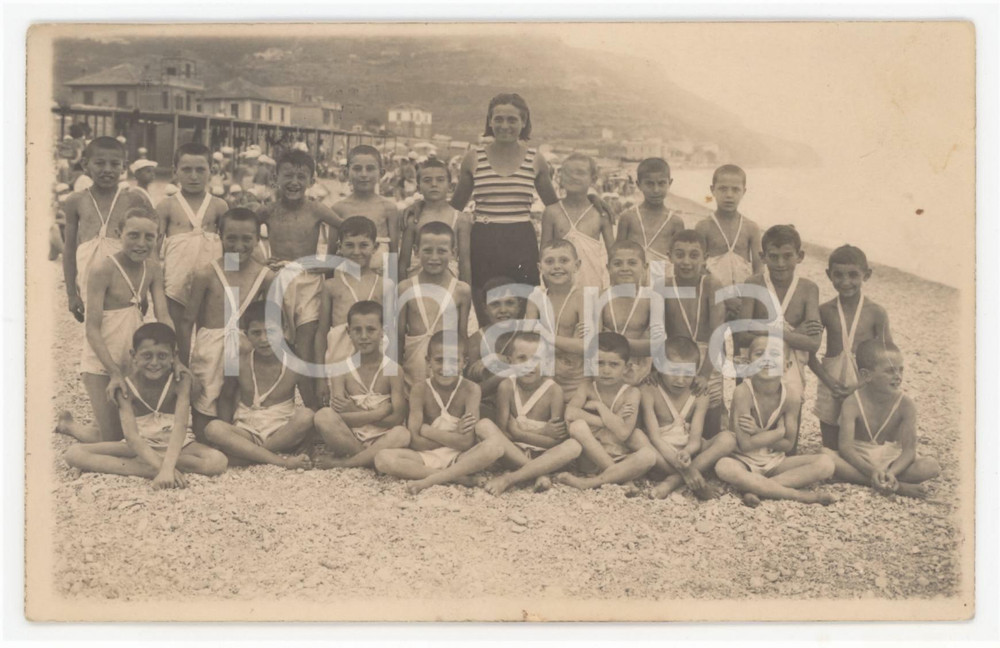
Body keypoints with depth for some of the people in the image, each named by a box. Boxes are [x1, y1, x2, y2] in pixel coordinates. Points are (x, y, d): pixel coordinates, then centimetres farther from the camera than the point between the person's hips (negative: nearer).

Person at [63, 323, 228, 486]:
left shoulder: (181, 379, -15)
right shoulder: (126, 386, -14)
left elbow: (180, 425, -27)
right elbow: (131, 436, -23)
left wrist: (167, 467, -43)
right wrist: (162, 468, -38)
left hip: (176, 444, -1)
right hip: (140, 446, 1)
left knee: (218, 461, -32)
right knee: (74, 453, -20)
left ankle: (138, 463, -25)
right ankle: (150, 471, -30)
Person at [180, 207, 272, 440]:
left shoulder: (266, 277, -3)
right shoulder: (206, 274, -8)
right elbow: (187, 322, -4)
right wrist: (184, 366, -5)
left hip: (247, 352, 2)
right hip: (210, 353, -2)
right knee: (203, 428, 4)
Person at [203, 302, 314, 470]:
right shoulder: (239, 363, -4)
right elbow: (226, 398, 10)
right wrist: (227, 436, 0)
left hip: (284, 434, -1)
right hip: (247, 433, 1)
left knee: (305, 416, -32)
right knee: (213, 428, -29)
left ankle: (247, 455, -21)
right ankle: (282, 461, -32)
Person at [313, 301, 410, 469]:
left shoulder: (392, 370, -4)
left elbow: (397, 418, -12)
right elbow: (340, 417, -11)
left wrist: (354, 411, -13)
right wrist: (377, 414, -19)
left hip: (381, 442, -1)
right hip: (349, 439, 1)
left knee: (402, 434, -34)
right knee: (324, 416, -26)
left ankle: (342, 462, -19)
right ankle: (367, 460, -16)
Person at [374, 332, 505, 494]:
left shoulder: (470, 390, -7)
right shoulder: (420, 390, -4)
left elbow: (466, 442, -15)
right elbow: (415, 442, -10)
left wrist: (427, 430, -11)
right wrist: (454, 436, -13)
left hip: (460, 458, -1)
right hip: (427, 457, 1)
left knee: (495, 446, -30)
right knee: (382, 458, -26)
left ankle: (430, 480, -27)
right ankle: (457, 477, -26)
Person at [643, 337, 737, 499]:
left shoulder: (700, 397, -2)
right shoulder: (648, 391, -13)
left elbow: (695, 438, -10)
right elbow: (654, 436, -20)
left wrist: (686, 452, -37)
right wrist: (682, 467, -32)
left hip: (689, 450, 4)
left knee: (727, 438, -24)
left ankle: (674, 480, -29)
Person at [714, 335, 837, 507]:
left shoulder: (791, 397, -9)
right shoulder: (743, 392, -19)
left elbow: (788, 444, -2)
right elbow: (745, 444, -19)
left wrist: (758, 433, -14)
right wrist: (778, 432, -12)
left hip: (775, 462, 4)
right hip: (744, 461, -4)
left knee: (826, 463, -18)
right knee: (724, 467, -39)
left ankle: (755, 487, -24)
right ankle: (799, 495, -30)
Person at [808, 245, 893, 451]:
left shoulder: (876, 313, -5)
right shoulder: (825, 311, -2)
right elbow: (809, 351, 0)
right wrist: (828, 380, -11)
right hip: (831, 387, 1)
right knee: (830, 451, 7)